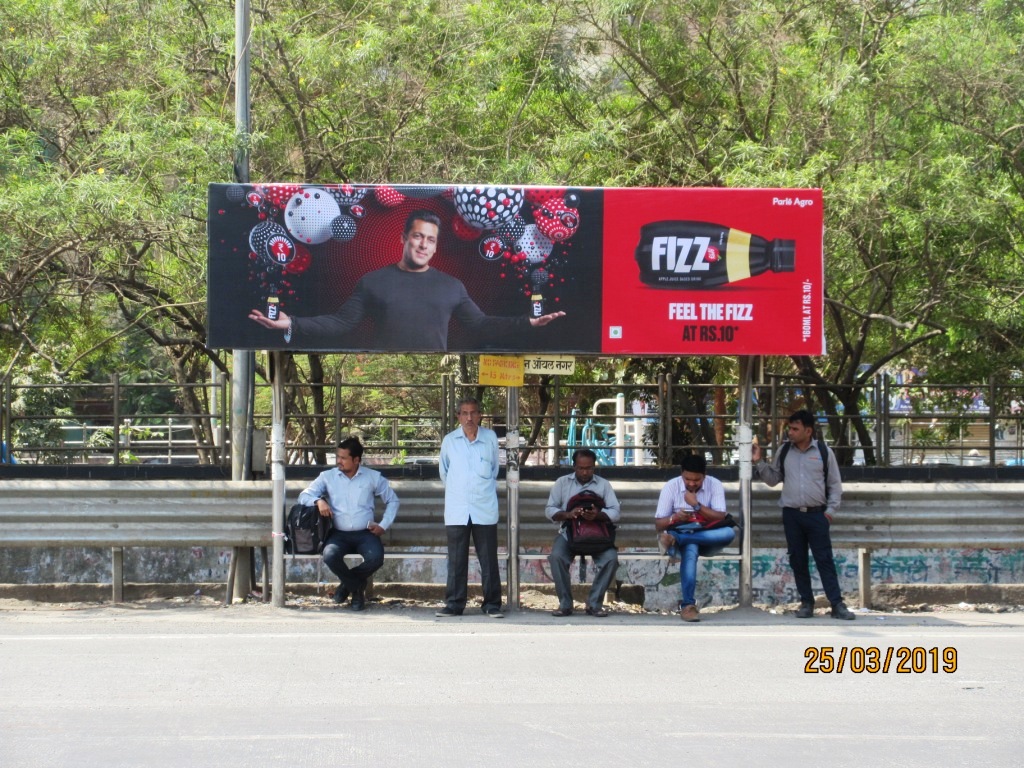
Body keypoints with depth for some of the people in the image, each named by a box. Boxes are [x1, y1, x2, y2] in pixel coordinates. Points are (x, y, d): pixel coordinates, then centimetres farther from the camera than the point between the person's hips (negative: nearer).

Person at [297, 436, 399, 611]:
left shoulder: (373, 477, 10)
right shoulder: (328, 477, 10)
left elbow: (392, 500, 18)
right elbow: (304, 496, 7)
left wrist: (383, 525, 5)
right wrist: (318, 501, -16)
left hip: (365, 533, 0)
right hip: (339, 534, 0)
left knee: (376, 557, -32)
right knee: (330, 556, -34)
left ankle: (348, 584, 1)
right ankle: (357, 589, -4)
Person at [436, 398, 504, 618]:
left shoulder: (490, 438, 3)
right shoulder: (449, 441, 4)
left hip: (485, 509, 0)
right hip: (456, 510, 0)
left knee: (488, 559, 1)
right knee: (456, 560, 2)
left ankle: (492, 604, 6)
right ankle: (454, 603, 7)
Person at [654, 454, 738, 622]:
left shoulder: (715, 485, -4)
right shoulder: (671, 487, -5)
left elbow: (721, 519, -14)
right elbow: (658, 525, -6)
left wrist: (697, 505, -24)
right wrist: (674, 518, -27)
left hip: (708, 538, 2)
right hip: (681, 534, -2)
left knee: (729, 531, -32)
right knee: (690, 548, -39)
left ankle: (674, 538, -37)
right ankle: (688, 605, -43)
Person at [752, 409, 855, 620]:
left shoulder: (824, 452, 0)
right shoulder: (783, 452, 7)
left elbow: (835, 484, 4)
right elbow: (773, 479, 13)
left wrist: (830, 510, -3)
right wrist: (759, 462, 1)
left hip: (816, 514, -3)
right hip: (791, 515, 3)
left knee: (824, 559, -6)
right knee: (797, 560, 6)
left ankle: (837, 604, -6)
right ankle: (806, 603, 15)